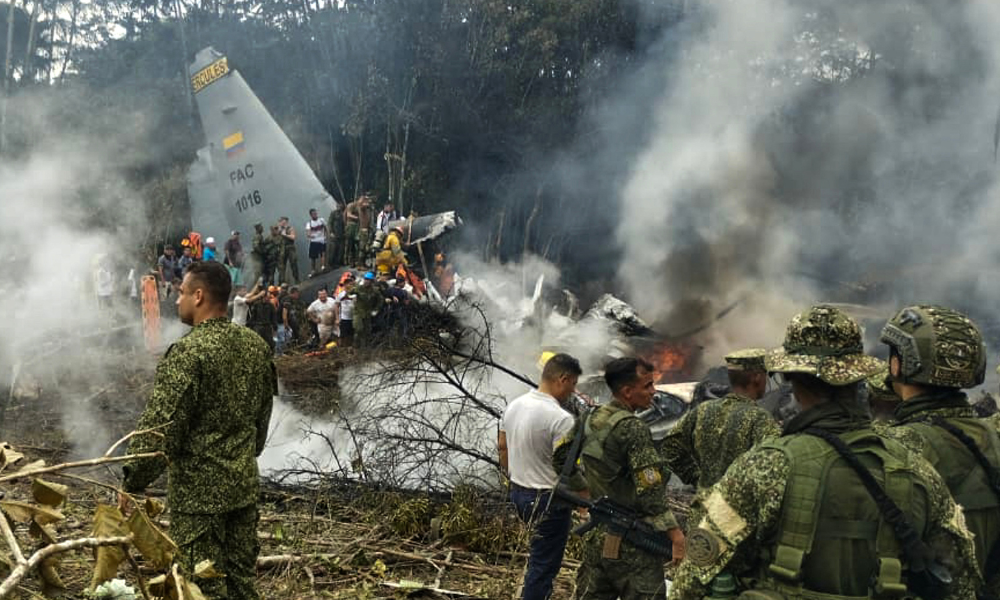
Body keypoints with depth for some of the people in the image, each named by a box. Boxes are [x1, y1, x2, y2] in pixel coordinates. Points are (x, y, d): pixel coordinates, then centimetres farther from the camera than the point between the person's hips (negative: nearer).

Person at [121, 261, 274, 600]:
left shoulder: (188, 352, -18)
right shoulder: (256, 345, 4)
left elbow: (159, 428, -19)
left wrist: (132, 482, -8)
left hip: (197, 490, -7)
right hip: (245, 484, 7)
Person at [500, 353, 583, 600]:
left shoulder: (514, 405, 1)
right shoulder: (561, 418, -25)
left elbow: (502, 446, 13)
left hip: (518, 493, 8)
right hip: (549, 500, -8)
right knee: (545, 564, 5)